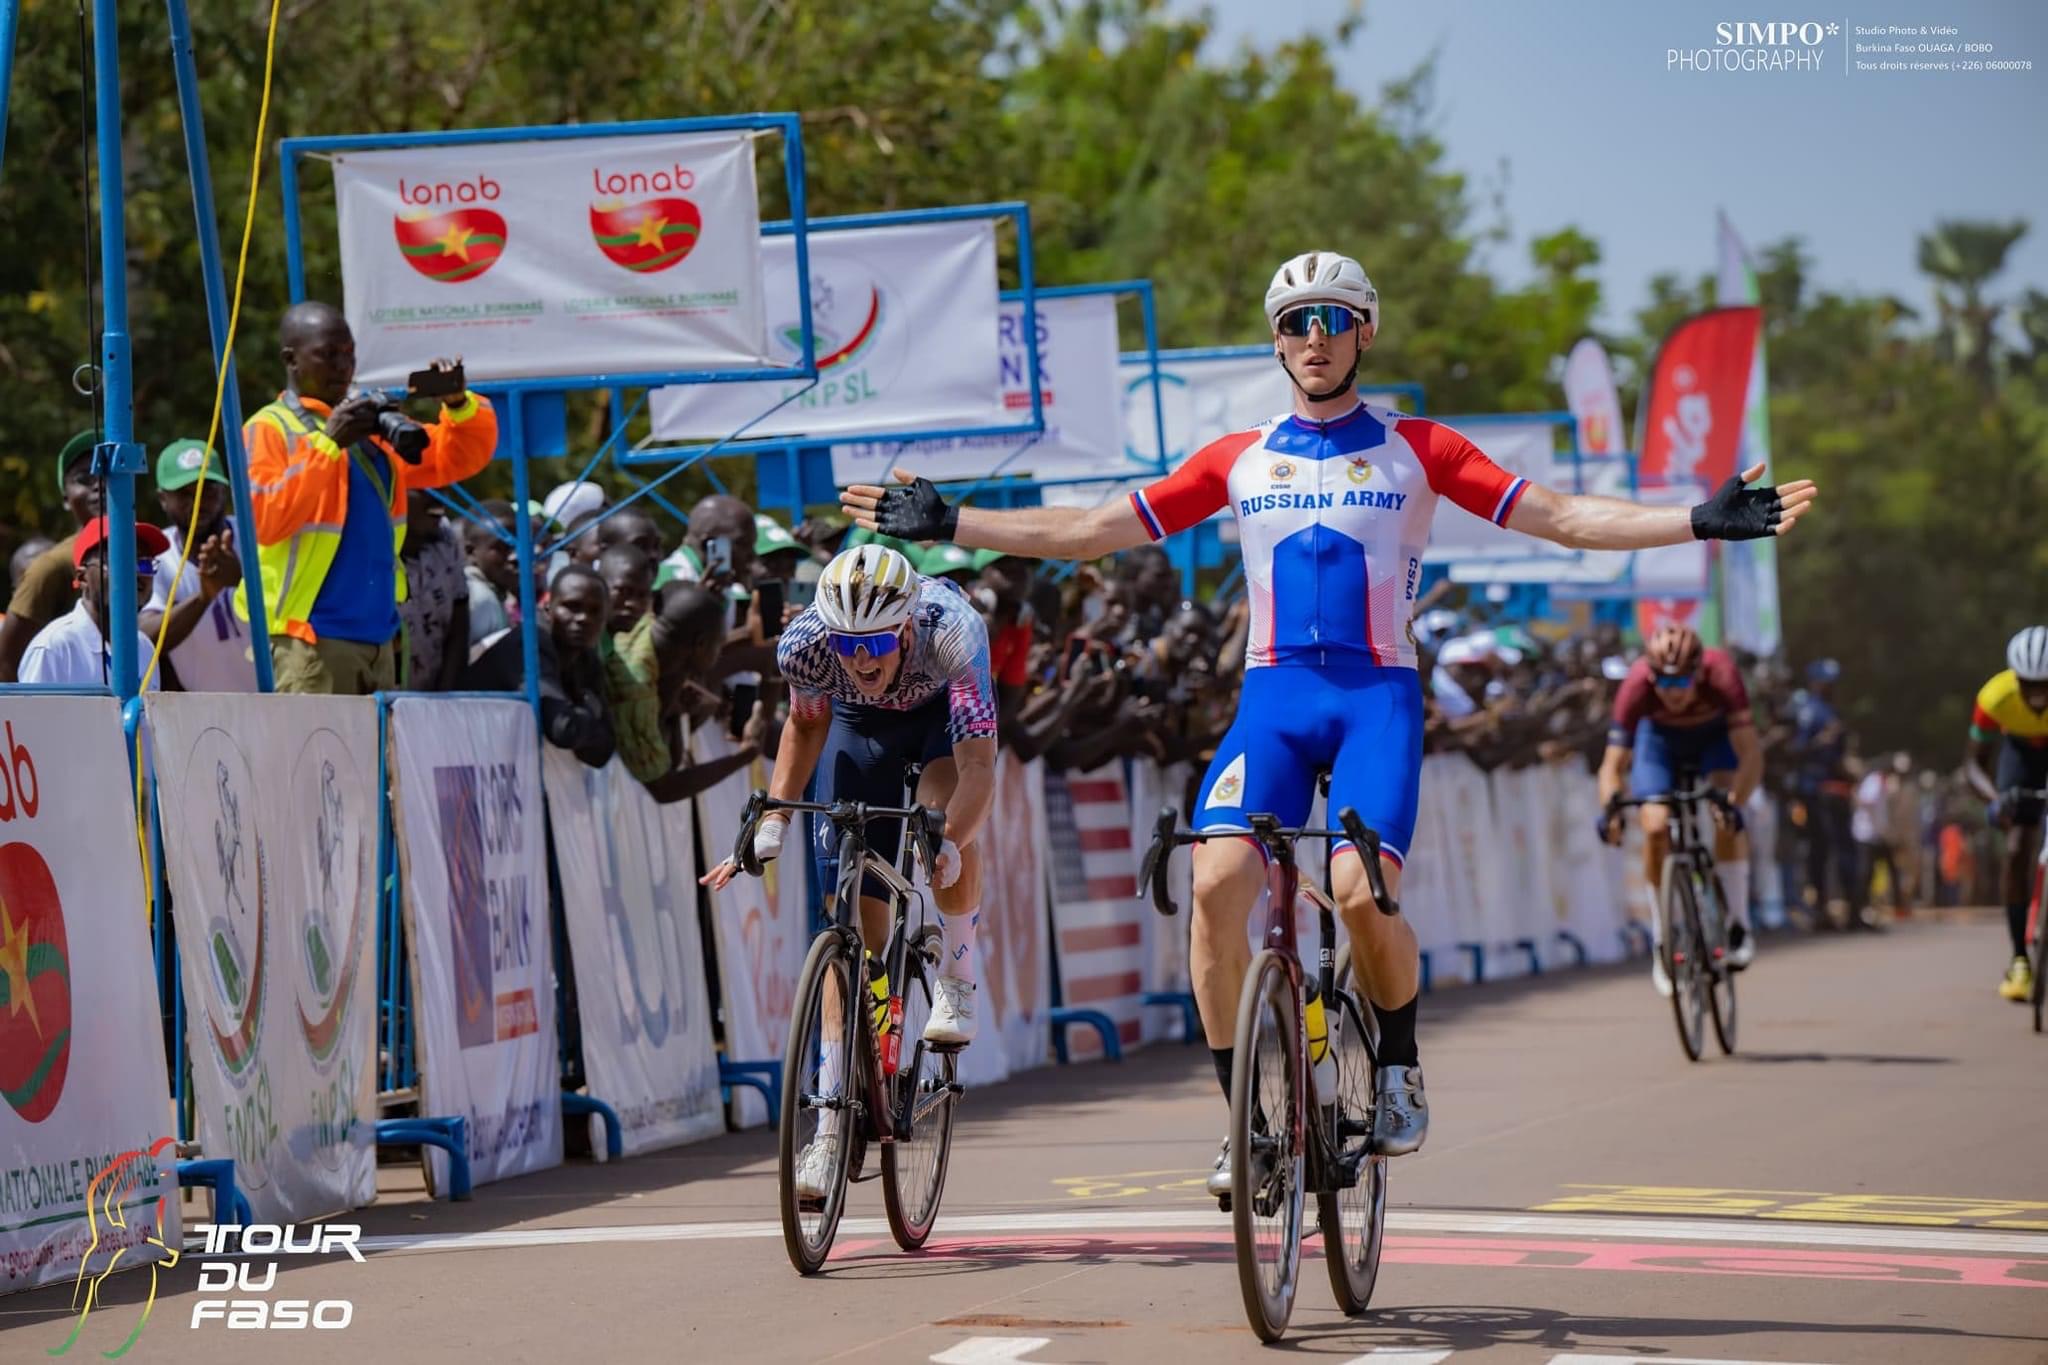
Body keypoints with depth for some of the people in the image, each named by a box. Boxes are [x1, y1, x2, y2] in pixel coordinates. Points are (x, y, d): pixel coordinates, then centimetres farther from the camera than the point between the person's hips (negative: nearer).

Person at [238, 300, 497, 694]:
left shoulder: (375, 423, 17)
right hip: (310, 640, -7)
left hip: (378, 637, 7)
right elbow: (263, 520, -17)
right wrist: (327, 443, -21)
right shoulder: (270, 429, -2)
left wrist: (459, 404, -2)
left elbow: (462, 457, 19)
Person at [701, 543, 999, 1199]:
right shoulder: (805, 643, -32)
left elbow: (979, 767, -44)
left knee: (947, 820, -35)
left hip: (943, 714, -2)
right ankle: (834, 1127, -3)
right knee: (852, 913, -6)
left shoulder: (951, 631, -41)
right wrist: (771, 825, -16)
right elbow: (805, 724, -8)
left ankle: (956, 979, -8)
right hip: (860, 725, 2)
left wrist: (951, 844, -61)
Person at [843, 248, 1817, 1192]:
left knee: (1361, 891, -25)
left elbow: (1562, 517, 3)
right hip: (1273, 696, 2)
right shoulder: (1239, 459, 12)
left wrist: (1700, 522, -8)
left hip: (1378, 696, -2)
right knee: (1217, 881, -22)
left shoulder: (1417, 450, 8)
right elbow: (1091, 531, 13)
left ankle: (1399, 1064, 6)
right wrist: (948, 525, 8)